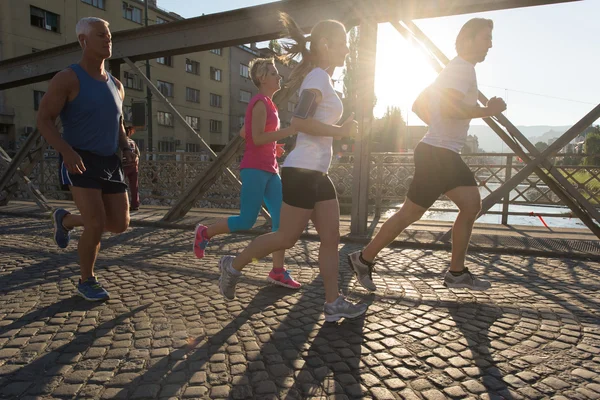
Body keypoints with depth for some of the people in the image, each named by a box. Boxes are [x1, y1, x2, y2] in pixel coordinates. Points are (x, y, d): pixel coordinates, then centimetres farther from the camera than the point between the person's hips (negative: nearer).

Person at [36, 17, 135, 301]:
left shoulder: (116, 86, 11)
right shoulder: (67, 78, -8)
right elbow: (43, 121, -10)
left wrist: (128, 151, 1)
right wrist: (67, 151, -28)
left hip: (110, 163, 6)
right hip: (80, 163, -6)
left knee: (120, 224, 3)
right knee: (97, 226, -16)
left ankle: (65, 220, 32)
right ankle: (87, 281, 10)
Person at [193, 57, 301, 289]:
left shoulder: (267, 103, 20)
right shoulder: (260, 103, -9)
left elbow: (244, 133, 24)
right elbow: (257, 138, -20)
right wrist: (289, 130, -19)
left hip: (269, 169, 9)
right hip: (255, 169, -9)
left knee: (281, 218, 2)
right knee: (247, 221, -5)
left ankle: (278, 272, 7)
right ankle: (205, 233, 18)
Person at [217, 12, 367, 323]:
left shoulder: (321, 79, 20)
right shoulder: (318, 77, -9)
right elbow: (299, 121, -24)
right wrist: (340, 131, -16)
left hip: (318, 174, 10)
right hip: (302, 171, -10)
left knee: (331, 237, 6)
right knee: (287, 238, -1)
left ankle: (333, 303, 13)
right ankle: (234, 265, 19)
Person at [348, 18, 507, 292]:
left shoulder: (454, 69, 22)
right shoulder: (463, 68, -9)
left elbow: (418, 106, 25)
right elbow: (448, 108, -27)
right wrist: (487, 111, -15)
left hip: (445, 153, 10)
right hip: (437, 153, -10)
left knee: (471, 205, 5)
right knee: (411, 213, -5)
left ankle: (457, 273, 13)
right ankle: (364, 259, 8)